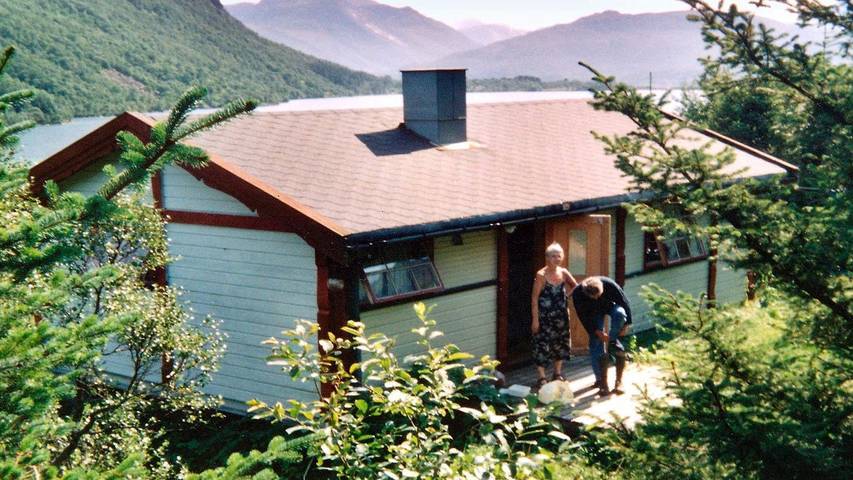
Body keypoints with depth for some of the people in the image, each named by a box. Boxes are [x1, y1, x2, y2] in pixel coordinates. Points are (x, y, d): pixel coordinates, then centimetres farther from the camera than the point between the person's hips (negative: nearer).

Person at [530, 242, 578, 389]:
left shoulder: (563, 273, 3)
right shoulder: (541, 275, -12)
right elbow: (534, 298, -12)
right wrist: (535, 319, -15)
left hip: (561, 316, 6)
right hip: (545, 316, -6)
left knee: (561, 343, 13)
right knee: (543, 344, -4)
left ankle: (557, 374, 30)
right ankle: (542, 378, 4)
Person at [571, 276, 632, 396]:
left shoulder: (609, 285, -36)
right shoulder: (578, 294, -34)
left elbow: (624, 301, -22)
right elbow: (583, 317, -22)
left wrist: (626, 324, -18)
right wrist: (597, 332, -26)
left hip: (611, 305, 0)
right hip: (594, 311, 0)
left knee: (619, 313, -36)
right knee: (596, 341, -9)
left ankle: (612, 344, -20)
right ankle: (600, 379, -1)